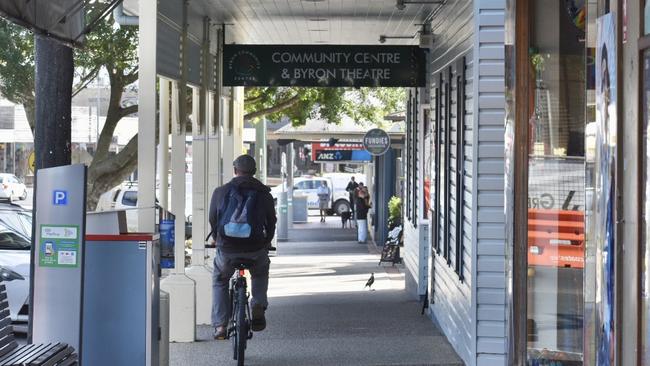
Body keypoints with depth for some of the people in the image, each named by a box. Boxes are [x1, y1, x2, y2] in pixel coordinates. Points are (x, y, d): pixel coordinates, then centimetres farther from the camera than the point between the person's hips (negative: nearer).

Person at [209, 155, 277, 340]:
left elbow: (212, 220, 14)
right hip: (256, 250, 0)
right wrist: (266, 243, 33)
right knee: (260, 274, 34)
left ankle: (220, 325, 16)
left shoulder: (220, 192, 5)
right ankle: (258, 308, 13)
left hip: (226, 250, 0)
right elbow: (271, 223, 15)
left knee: (219, 281, 27)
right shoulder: (264, 194, 6)